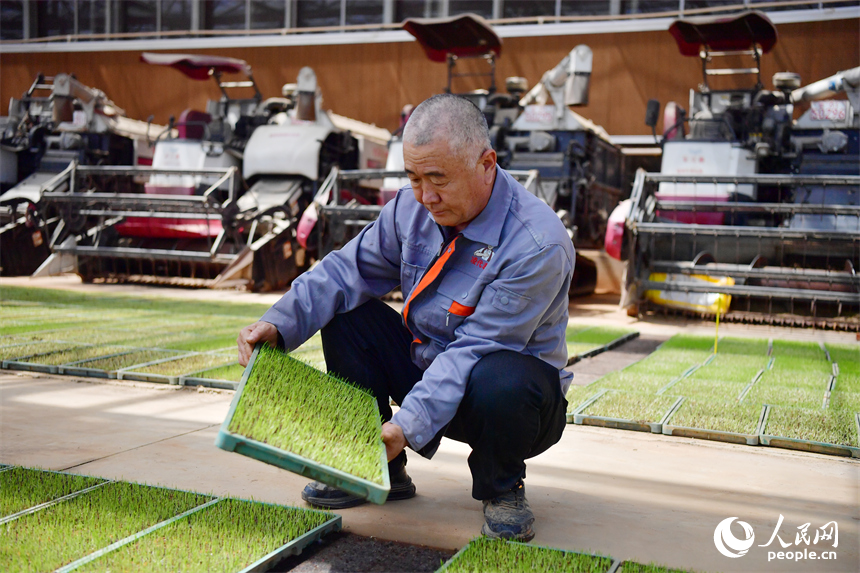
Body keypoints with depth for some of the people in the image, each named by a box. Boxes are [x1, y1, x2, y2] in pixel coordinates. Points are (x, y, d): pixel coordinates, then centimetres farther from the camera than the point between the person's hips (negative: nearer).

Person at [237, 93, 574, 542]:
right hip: (427, 365, 6)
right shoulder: (412, 207, -7)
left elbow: (475, 350, -30)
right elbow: (348, 270, -5)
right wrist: (278, 324, -20)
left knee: (499, 381, -40)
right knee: (345, 316, -9)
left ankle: (501, 489, -4)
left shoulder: (538, 244, -28)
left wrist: (408, 424, -36)